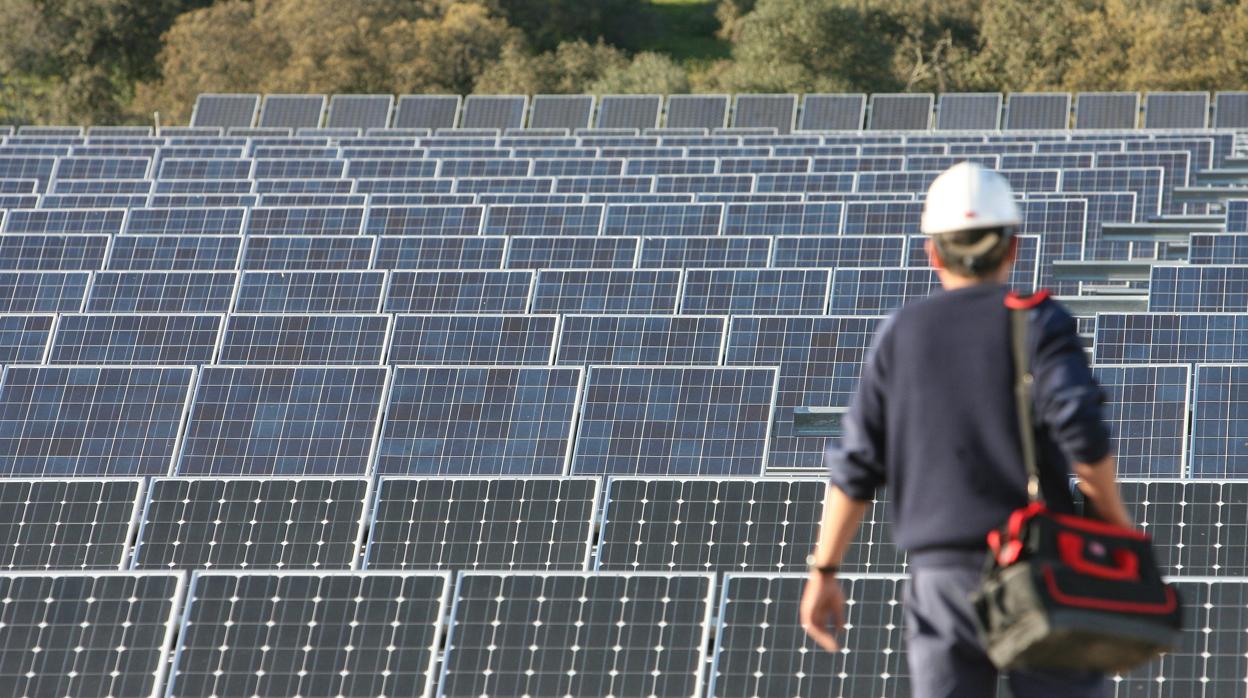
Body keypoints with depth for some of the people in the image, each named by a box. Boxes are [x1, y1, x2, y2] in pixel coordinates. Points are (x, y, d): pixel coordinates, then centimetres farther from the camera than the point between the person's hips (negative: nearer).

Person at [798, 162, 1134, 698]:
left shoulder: (900, 334, 9)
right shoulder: (1038, 320, -1)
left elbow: (857, 465, 6)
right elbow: (1081, 432, -14)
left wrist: (824, 571, 12)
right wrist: (1119, 529, -1)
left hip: (940, 573, 2)